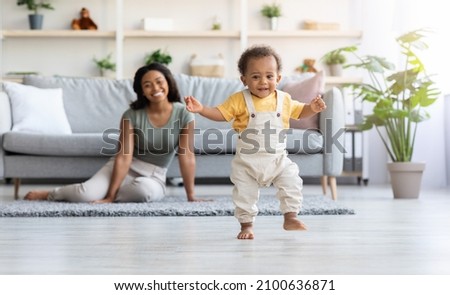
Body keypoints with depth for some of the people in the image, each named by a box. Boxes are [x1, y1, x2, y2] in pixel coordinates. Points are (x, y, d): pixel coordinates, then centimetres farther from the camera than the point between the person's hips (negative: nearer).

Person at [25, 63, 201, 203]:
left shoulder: (183, 114, -11)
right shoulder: (132, 115, -10)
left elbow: (187, 156, -11)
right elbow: (123, 157, -16)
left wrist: (191, 196, -14)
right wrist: (110, 195, -23)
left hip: (154, 178, 0)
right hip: (125, 169, 0)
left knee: (143, 189, -39)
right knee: (85, 194, -26)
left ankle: (100, 194, -12)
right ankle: (51, 194, 7)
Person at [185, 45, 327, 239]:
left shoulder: (284, 100, -1)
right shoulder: (240, 100, -10)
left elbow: (299, 111, 16)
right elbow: (220, 114, -8)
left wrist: (312, 108, -3)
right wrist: (201, 109, -23)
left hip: (278, 159, 2)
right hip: (247, 161, -1)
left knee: (292, 183, -9)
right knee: (244, 194, 3)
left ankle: (290, 218, 7)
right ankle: (246, 225, 21)